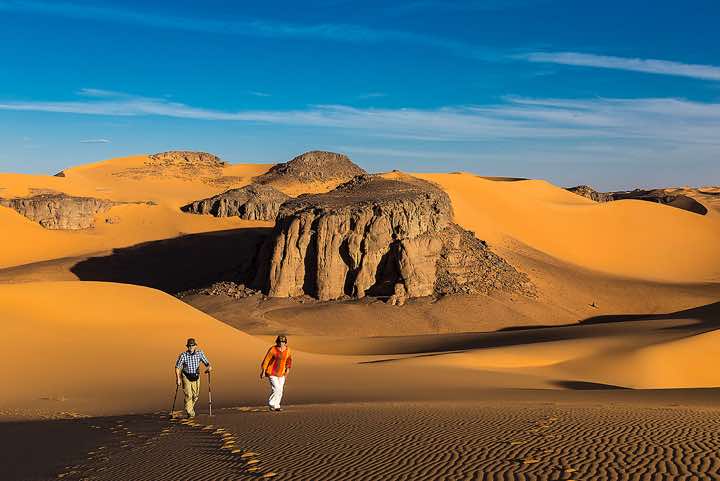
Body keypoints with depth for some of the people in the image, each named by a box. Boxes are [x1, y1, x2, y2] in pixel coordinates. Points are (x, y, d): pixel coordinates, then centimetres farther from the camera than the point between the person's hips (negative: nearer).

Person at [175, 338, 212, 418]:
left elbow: (207, 363, -3)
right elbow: (177, 367, -12)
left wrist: (209, 367, -26)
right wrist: (178, 378, -20)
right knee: (188, 395, -13)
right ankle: (190, 412, -1)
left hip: (196, 377, 3)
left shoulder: (200, 353, -9)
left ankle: (190, 407, 38)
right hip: (186, 377, -3)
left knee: (196, 395, 11)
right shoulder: (183, 355, -16)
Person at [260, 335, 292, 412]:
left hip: (281, 373, 5)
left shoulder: (287, 350, -2)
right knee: (276, 389, -15)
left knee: (280, 391, 7)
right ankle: (271, 403, 4)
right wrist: (263, 372, -11)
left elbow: (289, 359, 17)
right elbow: (266, 360, -12)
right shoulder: (272, 350, -17)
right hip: (272, 373, -5)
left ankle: (276, 406, 20)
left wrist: (288, 368, 13)